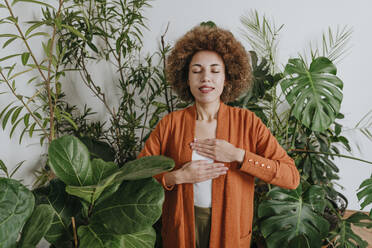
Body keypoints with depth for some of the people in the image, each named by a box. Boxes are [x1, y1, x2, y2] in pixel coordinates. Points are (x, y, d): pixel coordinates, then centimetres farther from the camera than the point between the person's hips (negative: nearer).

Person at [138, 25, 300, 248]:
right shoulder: (171, 123, -8)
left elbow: (291, 177, -14)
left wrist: (237, 155, -21)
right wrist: (177, 176, -20)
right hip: (182, 228, 1)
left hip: (230, 229, 0)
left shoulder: (247, 121, -10)